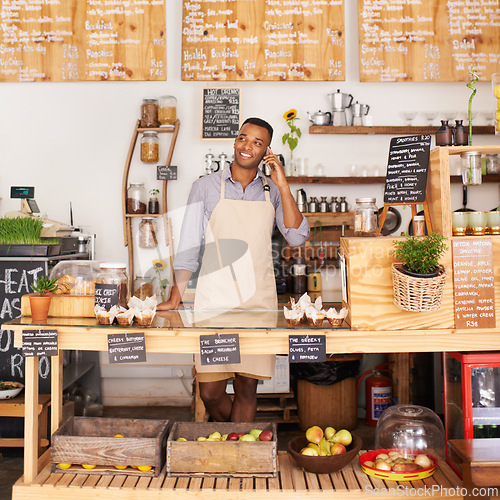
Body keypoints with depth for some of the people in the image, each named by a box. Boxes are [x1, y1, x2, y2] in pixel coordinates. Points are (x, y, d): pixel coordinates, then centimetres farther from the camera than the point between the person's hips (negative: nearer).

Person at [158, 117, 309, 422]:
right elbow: (189, 247, 5)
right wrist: (176, 296, 0)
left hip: (258, 301, 1)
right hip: (213, 298, -1)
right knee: (210, 391, 2)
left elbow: (297, 238, -4)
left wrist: (283, 185, -7)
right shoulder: (206, 187, 5)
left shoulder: (273, 191, 9)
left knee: (247, 388, 4)